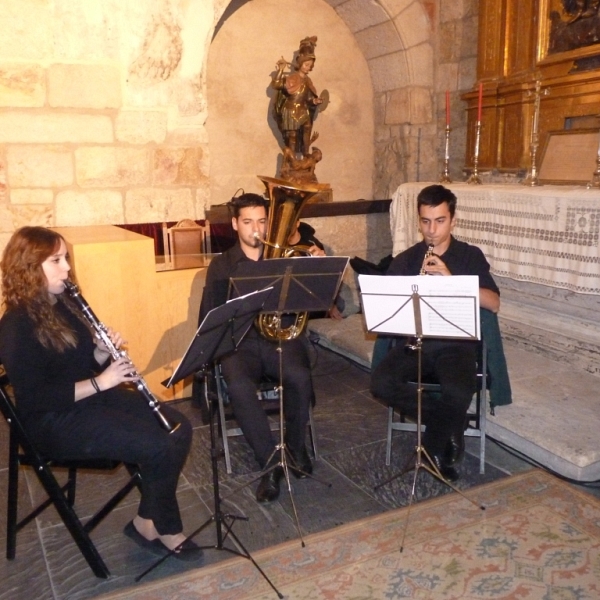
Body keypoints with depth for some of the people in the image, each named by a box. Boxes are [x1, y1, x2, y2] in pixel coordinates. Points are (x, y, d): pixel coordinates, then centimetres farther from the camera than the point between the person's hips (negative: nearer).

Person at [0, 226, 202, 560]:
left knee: (178, 429, -7)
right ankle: (154, 525, 5)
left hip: (95, 396, 9)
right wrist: (100, 382, -24)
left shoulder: (63, 303, 7)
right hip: (55, 421, -8)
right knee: (160, 446, -21)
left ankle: (153, 520, 6)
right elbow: (34, 399, -22)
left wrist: (104, 351, -7)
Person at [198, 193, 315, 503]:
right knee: (239, 387, -32)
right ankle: (270, 463, -16)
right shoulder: (221, 265, 9)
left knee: (300, 377, -30)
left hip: (280, 336, 1)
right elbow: (208, 317, 5)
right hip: (240, 343, 0)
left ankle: (296, 445, -2)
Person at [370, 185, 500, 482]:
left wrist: (450, 279, -18)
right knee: (381, 382, -27)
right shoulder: (404, 260, 10)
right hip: (413, 342, 2)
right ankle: (447, 425, -4)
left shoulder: (471, 256, 7)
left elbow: (493, 304, -6)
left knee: (460, 393, -33)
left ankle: (433, 448, -2)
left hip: (455, 344, -2)